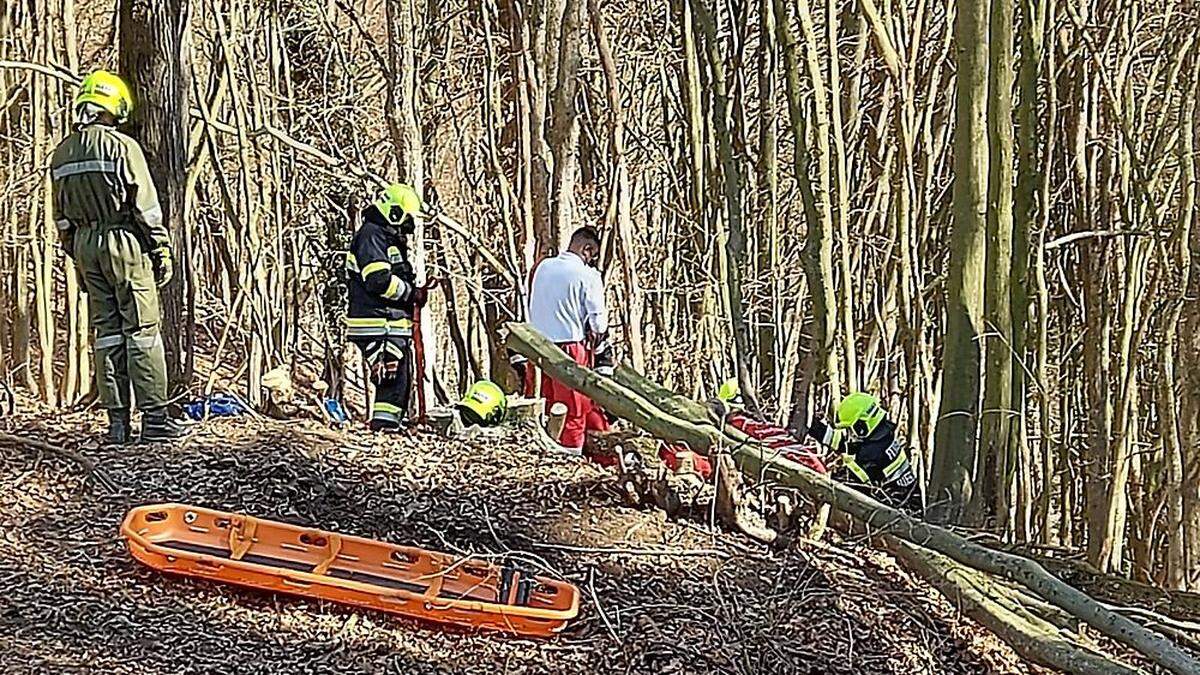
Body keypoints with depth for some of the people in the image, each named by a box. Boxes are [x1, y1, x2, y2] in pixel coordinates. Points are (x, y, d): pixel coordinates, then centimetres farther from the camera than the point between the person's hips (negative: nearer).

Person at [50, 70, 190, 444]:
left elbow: (61, 216, 14)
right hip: (124, 241, -6)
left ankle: (117, 422, 9)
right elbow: (145, 205, -11)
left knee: (105, 332, 9)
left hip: (84, 244, 6)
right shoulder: (121, 146, -10)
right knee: (142, 329, -2)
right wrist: (162, 249, -5)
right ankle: (154, 418, -2)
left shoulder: (61, 153, 10)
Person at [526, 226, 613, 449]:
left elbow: (532, 308, 14)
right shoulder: (588, 275, -10)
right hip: (571, 347, -6)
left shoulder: (542, 268, 8)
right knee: (575, 411, 1)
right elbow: (598, 321, -7)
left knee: (546, 407, 14)